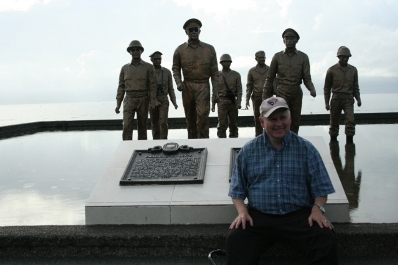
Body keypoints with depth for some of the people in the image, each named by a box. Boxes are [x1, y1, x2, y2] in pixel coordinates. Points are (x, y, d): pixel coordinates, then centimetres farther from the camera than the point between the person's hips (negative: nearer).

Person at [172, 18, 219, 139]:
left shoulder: (209, 49, 7)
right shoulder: (180, 50, 7)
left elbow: (214, 71, 7)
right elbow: (175, 68, 13)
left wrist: (215, 90, 2)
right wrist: (178, 82, -6)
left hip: (203, 86, -1)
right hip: (187, 86, 1)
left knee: (202, 115, -14)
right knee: (190, 117, 7)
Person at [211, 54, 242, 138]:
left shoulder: (236, 75, 9)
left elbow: (239, 90, 4)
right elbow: (214, 90, 8)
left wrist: (238, 102, -7)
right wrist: (213, 104, 3)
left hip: (233, 101, 1)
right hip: (222, 101, -1)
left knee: (233, 124, 7)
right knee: (222, 124, -8)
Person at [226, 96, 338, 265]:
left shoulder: (306, 149, 7)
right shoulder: (248, 151, 9)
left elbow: (320, 187, 8)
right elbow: (238, 189, 12)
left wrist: (317, 209, -11)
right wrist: (242, 211, -6)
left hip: (299, 215, 1)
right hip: (259, 216, 0)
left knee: (327, 239, -25)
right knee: (236, 239, -28)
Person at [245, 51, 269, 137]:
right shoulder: (252, 71, 8)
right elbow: (249, 86, 8)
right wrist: (247, 99, 1)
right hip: (256, 97, 1)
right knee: (257, 118, 4)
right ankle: (258, 136, 11)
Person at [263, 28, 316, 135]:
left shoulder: (303, 57, 4)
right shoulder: (277, 56, 3)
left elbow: (307, 78, 1)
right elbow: (270, 78, 7)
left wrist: (312, 89, -20)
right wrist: (265, 97, 4)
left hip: (297, 93, 2)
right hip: (282, 93, -2)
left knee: (295, 124, 7)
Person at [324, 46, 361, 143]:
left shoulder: (353, 70, 10)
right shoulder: (332, 70, 3)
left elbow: (355, 87, 16)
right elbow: (327, 88, 6)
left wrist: (358, 99, 2)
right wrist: (326, 102, 1)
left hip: (348, 99, 1)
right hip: (336, 98, -1)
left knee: (350, 120, -14)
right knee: (334, 122, 4)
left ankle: (350, 142, -10)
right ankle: (333, 141, 19)